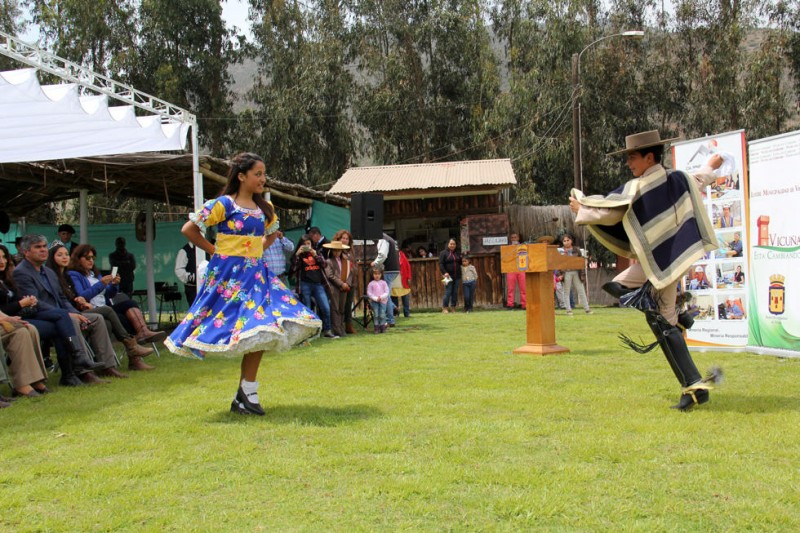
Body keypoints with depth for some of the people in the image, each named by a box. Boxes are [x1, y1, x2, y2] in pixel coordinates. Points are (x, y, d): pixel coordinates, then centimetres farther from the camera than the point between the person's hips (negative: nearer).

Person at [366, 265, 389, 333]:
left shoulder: (383, 283, 7)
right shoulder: (371, 284, 4)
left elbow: (387, 292, 3)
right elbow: (369, 293, -1)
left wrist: (381, 297, -13)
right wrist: (376, 298, -12)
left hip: (383, 300, 0)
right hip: (374, 301, 0)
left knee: (382, 314, -8)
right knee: (376, 314, -10)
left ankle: (383, 327, 3)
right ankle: (377, 327, -2)